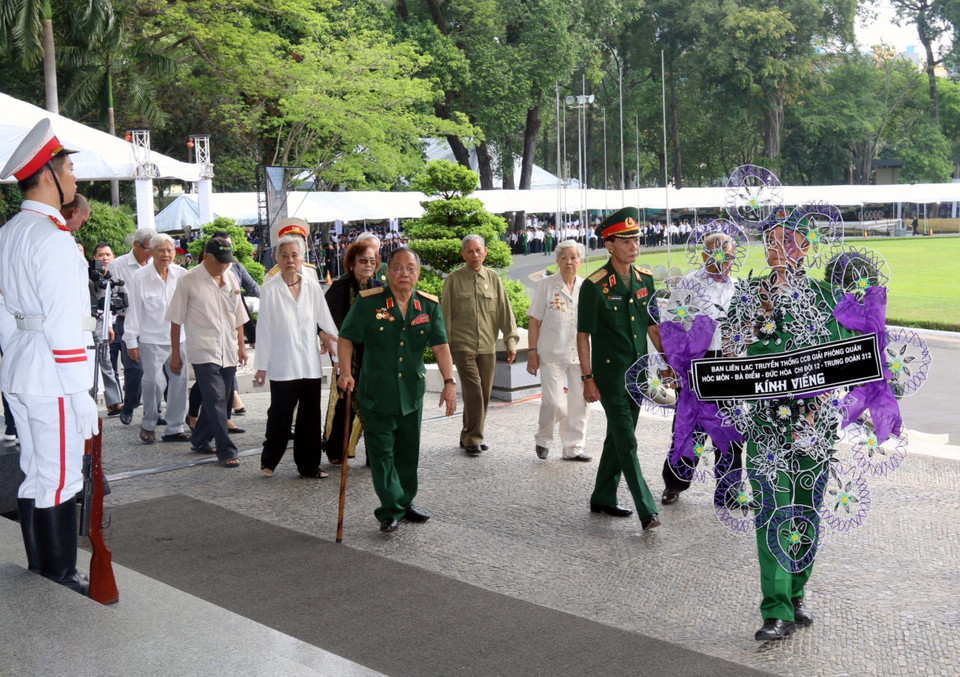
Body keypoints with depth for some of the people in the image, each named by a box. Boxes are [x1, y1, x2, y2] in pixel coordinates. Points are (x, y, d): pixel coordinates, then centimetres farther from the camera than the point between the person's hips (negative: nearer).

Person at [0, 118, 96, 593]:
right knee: (60, 477, -1)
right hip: (53, 376, -10)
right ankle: (61, 572, 8)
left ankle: (38, 562, 29)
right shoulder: (52, 238, -16)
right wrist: (83, 398, -17)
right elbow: (65, 326, -19)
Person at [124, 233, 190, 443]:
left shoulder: (182, 275, 3)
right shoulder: (140, 277, -5)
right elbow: (134, 310, -2)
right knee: (154, 381, -9)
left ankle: (175, 428, 15)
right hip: (151, 339, -4)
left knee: (179, 381, 3)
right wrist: (131, 341, -2)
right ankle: (148, 425, 13)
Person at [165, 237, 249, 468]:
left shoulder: (231, 279, 11)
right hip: (203, 351, -6)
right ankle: (226, 451, -10)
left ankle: (200, 439, 30)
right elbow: (176, 319, -1)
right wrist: (175, 353, -2)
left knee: (219, 400, 11)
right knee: (216, 400, -13)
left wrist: (241, 346, 17)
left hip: (228, 352, 6)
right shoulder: (188, 281, -4)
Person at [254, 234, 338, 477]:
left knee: (310, 416, 8)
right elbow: (264, 329, -3)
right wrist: (261, 365, -1)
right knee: (280, 415, 4)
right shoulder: (271, 288, -6)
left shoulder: (312, 286, 2)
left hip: (310, 364, 3)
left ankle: (309, 465, 18)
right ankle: (269, 461, 23)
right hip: (282, 364, -3)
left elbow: (326, 321, 7)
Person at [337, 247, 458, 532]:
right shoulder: (368, 302, -7)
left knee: (408, 452, 14)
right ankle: (390, 511, 5)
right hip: (376, 393, -3)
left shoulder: (429, 305, 1)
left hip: (412, 392, 3)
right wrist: (345, 372, -14)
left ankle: (405, 503, 29)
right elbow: (346, 338, -2)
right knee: (382, 453, -2)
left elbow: (440, 346, -2)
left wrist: (449, 382, -11)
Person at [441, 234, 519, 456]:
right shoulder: (453, 280, 1)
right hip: (463, 345, -4)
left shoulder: (493, 279, 9)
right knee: (473, 392, -12)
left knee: (484, 394, 6)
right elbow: (445, 314, 3)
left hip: (487, 346, 4)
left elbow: (505, 311, 9)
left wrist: (511, 340, 3)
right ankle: (472, 439, -2)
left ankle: (469, 436, 22)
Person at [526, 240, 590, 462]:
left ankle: (573, 448, 18)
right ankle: (542, 440, 17)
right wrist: (532, 352, -6)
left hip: (580, 355, 4)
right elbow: (535, 321, -1)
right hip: (551, 355, -4)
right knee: (554, 403, -10)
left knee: (578, 402, 5)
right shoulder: (546, 285, -2)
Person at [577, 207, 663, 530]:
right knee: (626, 443, -7)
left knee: (618, 438, 15)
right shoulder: (594, 285, -12)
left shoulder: (645, 278, 6)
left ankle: (603, 498, 28)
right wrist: (587, 378, -12)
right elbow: (583, 335, -9)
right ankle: (646, 511, -7)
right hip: (610, 374, -6)